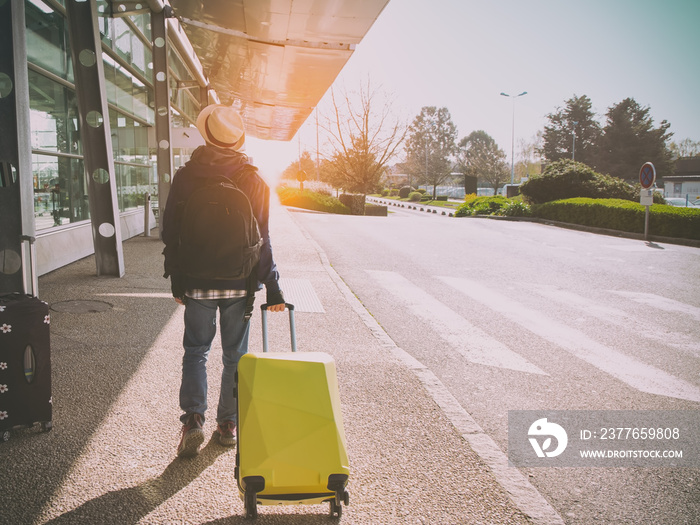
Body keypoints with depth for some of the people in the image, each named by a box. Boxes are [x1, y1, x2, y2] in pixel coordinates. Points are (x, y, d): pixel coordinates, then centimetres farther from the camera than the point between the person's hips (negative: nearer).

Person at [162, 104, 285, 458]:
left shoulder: (185, 177, -4)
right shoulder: (253, 180, -4)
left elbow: (172, 234, -1)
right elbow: (262, 239, -5)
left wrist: (176, 282, 7)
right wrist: (272, 287, -1)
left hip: (197, 283, 0)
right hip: (240, 284, 0)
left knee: (195, 350, 14)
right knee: (235, 355, 12)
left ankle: (193, 418, 2)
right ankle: (229, 423, 20)